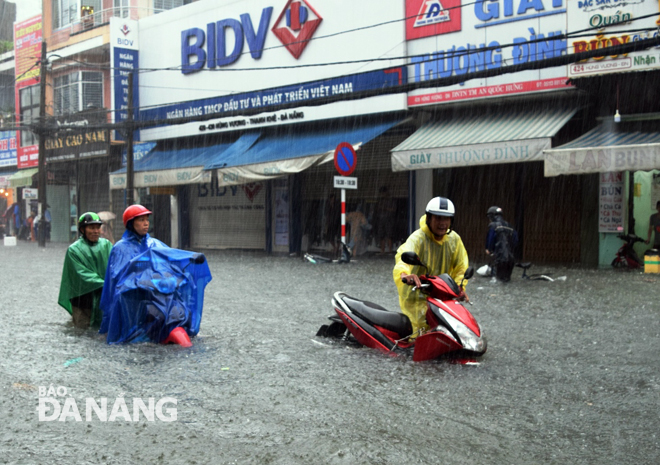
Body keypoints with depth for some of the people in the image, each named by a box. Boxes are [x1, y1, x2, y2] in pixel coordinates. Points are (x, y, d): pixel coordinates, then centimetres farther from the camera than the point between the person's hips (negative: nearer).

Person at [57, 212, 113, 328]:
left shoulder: (106, 244, 5)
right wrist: (104, 285, -22)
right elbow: (83, 275, -12)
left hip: (105, 298, 3)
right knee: (83, 328, 4)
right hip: (84, 296, -3)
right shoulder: (74, 250, -4)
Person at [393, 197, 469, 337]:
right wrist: (404, 274, -61)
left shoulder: (454, 239, 2)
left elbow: (460, 266, 9)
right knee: (424, 328, -17)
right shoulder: (418, 238, -18)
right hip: (415, 296, -6)